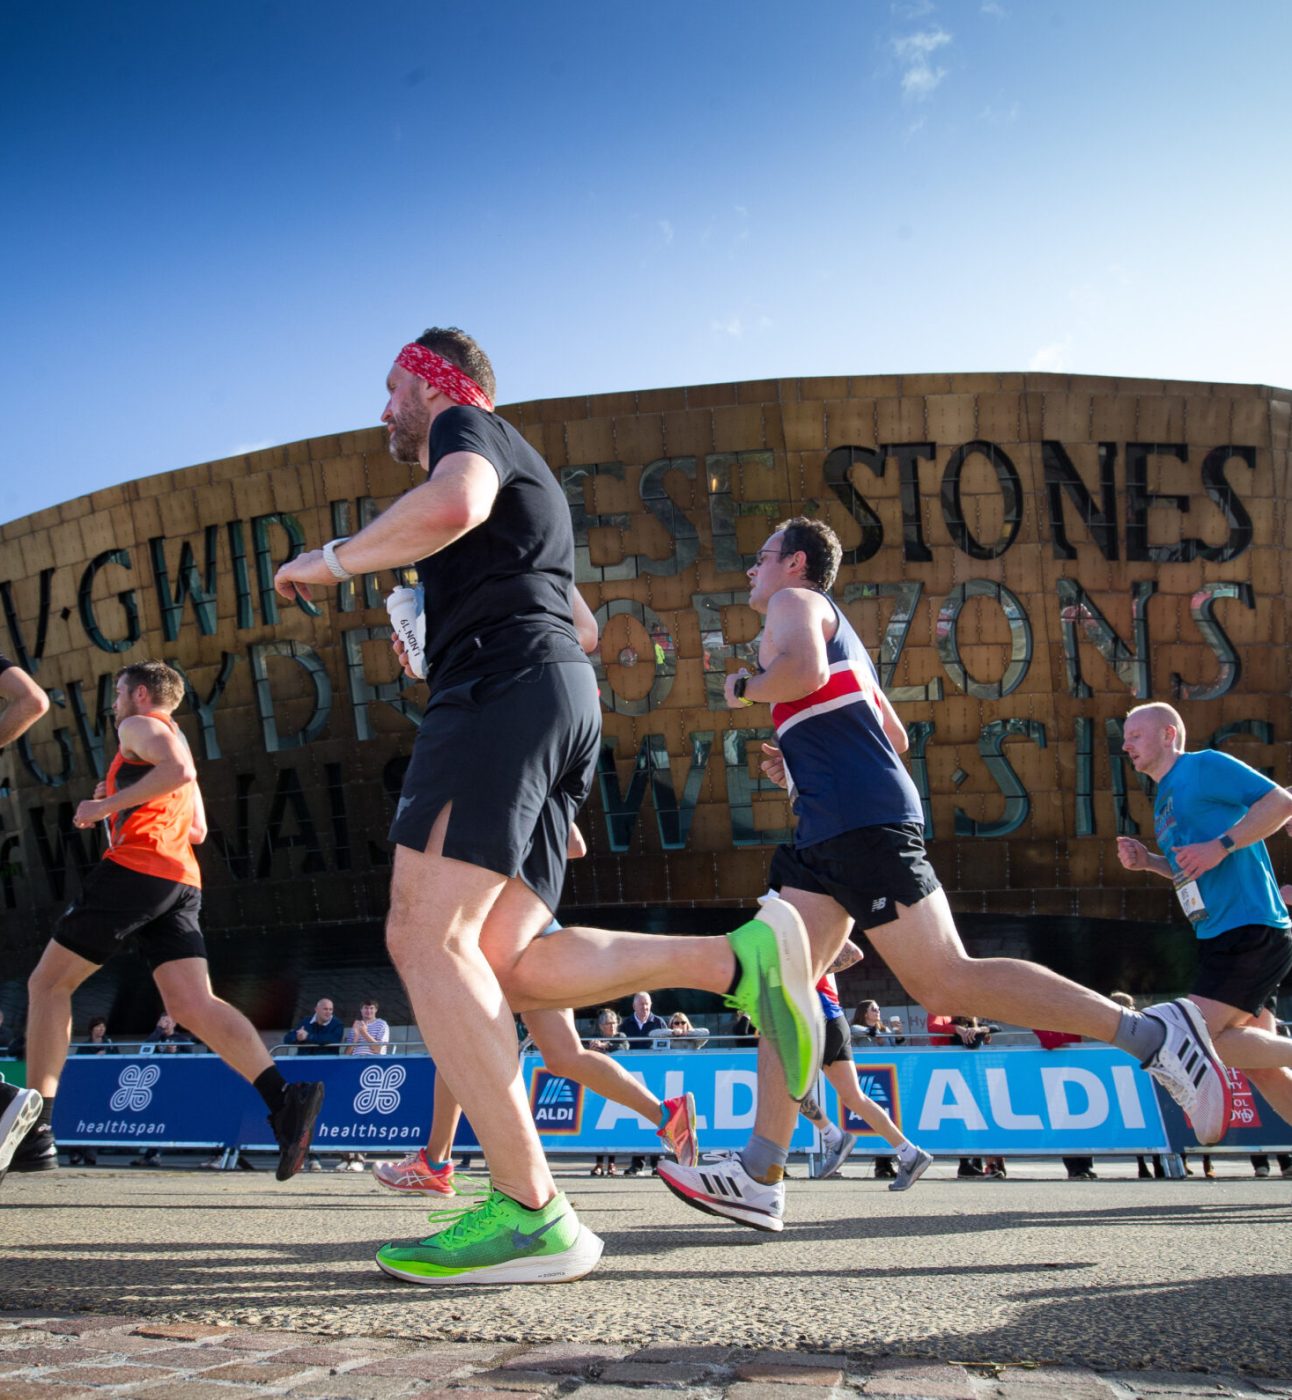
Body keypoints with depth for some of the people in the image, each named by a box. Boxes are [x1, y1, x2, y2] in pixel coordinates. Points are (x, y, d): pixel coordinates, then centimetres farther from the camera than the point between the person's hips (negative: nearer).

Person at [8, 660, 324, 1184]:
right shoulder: (175, 743, 32)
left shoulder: (140, 726, 5)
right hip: (181, 882, 8)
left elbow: (179, 771, -17)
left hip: (134, 867, -8)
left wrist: (108, 804, -10)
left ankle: (35, 1133, 4)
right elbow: (196, 830, 31)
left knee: (48, 984, 6)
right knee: (193, 1004, -7)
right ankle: (284, 1098, -27)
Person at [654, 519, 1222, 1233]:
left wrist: (742, 688, -2)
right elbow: (894, 735, 33)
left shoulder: (795, 603, 3)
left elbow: (806, 669, -21)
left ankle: (1151, 1031, -9)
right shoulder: (837, 633, 31)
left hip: (864, 822, -10)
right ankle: (759, 1175, 0)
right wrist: (798, 768, 28)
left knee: (944, 981, -14)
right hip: (828, 831, 10)